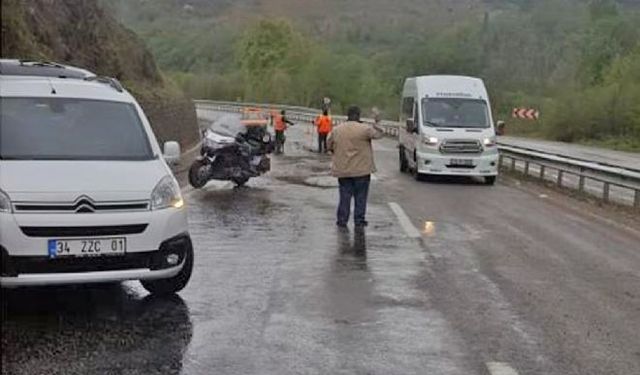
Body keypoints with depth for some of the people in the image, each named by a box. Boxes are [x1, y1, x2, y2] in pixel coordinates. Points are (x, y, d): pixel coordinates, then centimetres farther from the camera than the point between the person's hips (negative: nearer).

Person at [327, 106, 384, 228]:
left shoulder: (336, 130, 2)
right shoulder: (365, 129, -11)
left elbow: (329, 145, 12)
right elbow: (379, 134, 0)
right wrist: (376, 126, 17)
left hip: (342, 170, 3)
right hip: (361, 169, -3)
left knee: (345, 196, 11)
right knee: (360, 196, 7)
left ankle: (342, 220, 11)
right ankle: (359, 220, 9)